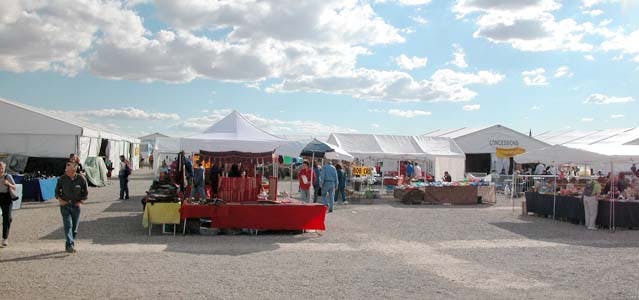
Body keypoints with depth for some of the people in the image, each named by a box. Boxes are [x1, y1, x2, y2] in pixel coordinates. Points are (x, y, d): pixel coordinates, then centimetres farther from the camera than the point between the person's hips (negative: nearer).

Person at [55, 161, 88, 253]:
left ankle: (68, 245, 21)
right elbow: (57, 190, 11)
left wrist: (81, 201, -4)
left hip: (76, 206, 1)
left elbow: (85, 192, 7)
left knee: (74, 227, 7)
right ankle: (70, 245, -20)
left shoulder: (81, 179, -4)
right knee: (68, 225, -14)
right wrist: (59, 200, -3)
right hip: (65, 205, -1)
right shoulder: (62, 179, -3)